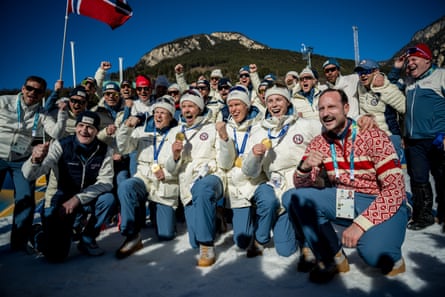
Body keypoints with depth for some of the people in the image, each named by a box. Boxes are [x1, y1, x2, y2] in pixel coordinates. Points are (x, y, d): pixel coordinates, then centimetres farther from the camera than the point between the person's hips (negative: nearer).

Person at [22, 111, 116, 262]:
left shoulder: (104, 150, -10)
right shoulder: (61, 145, -15)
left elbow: (105, 182, -15)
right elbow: (29, 175, -25)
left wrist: (78, 199, -24)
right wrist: (35, 160, -47)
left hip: (87, 200, 2)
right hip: (61, 199, -2)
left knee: (108, 199, -30)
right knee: (56, 254, -14)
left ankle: (87, 240, -4)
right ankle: (45, 236, 24)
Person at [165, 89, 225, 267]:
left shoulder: (213, 128, 6)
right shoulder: (176, 132, 16)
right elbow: (172, 170, 11)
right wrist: (175, 156, -7)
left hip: (212, 178, -3)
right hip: (188, 185, 3)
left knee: (202, 188, -42)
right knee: (195, 243, -7)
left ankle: (207, 246, -28)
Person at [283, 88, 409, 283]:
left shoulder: (373, 136, -15)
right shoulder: (318, 143, 0)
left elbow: (395, 189, -18)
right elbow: (300, 185, -3)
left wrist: (360, 223, -26)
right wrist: (304, 168, -27)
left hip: (385, 205, -4)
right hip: (344, 201, 5)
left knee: (373, 253, -33)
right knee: (293, 198, -14)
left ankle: (391, 257, 9)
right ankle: (333, 259, 2)